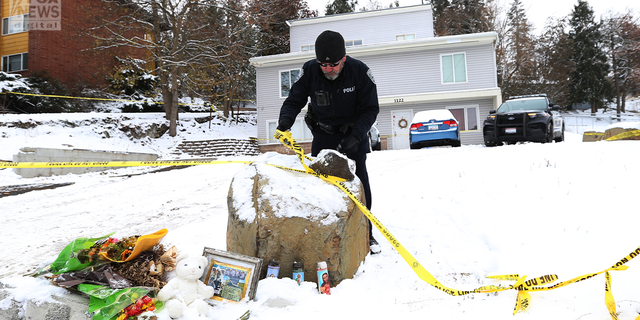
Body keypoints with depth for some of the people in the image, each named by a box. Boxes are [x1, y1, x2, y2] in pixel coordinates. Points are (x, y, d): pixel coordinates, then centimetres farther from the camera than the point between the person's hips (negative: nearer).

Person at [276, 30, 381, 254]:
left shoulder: (359, 71, -21)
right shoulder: (309, 71, -17)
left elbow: (371, 108, -15)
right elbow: (294, 100, -9)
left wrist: (355, 135, -29)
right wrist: (285, 119, -31)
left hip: (354, 133, -1)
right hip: (323, 134, 2)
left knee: (359, 183, -1)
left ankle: (365, 233, 17)